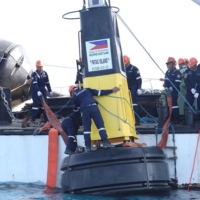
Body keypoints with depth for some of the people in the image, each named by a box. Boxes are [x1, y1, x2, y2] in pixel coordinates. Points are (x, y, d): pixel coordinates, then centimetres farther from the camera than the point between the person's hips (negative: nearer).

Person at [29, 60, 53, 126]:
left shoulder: (45, 73, 3)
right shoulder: (34, 74, -15)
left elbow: (47, 83, 13)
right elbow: (35, 83, -27)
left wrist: (50, 91, 13)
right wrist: (38, 91, -40)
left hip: (43, 91, 6)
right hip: (35, 91, -6)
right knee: (36, 104, -13)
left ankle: (46, 119, 12)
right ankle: (32, 120, -11)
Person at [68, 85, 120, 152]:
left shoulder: (74, 97, 17)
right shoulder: (86, 90, 23)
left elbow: (76, 108, 27)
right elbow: (99, 93, 18)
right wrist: (111, 90, 21)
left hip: (84, 110, -1)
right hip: (93, 107, 1)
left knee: (86, 129, 4)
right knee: (100, 125, -5)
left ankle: (88, 147, -4)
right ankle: (105, 142, -18)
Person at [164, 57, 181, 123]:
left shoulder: (177, 72, -7)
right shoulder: (167, 72, 16)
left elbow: (178, 82, -13)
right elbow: (166, 81, 14)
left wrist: (172, 88, -21)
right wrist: (166, 87, -3)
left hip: (174, 91, -7)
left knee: (174, 104, -10)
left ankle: (176, 119, -8)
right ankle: (171, 118, 16)